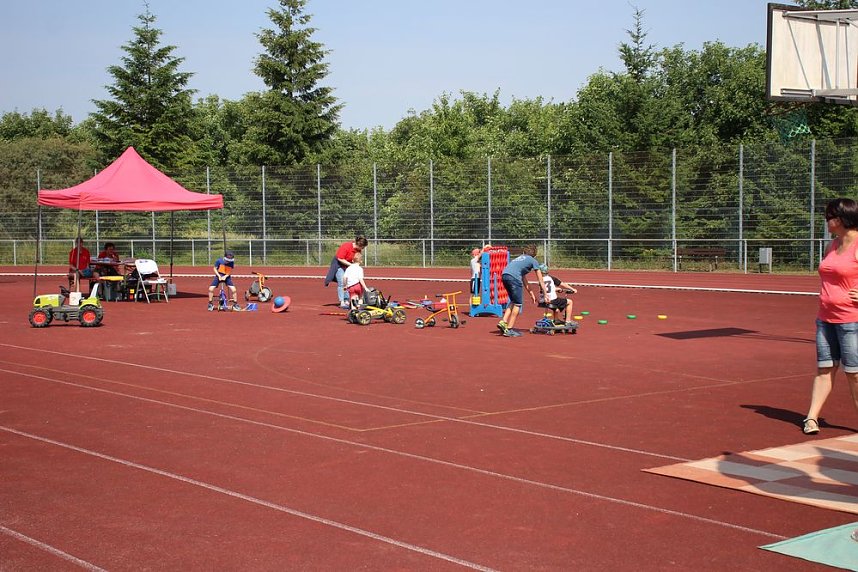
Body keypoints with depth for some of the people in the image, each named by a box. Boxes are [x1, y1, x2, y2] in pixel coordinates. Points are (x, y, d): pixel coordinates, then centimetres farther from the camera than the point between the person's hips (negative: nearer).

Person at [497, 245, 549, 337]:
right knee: (518, 304, 4)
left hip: (504, 275, 7)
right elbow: (541, 281, 18)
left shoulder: (519, 258, 34)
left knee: (513, 301, 22)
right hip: (514, 277, -7)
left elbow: (524, 280, 39)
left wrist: (531, 294, 42)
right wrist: (545, 294, 25)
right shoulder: (533, 261, 16)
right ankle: (509, 330, 4)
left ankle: (503, 322, 11)